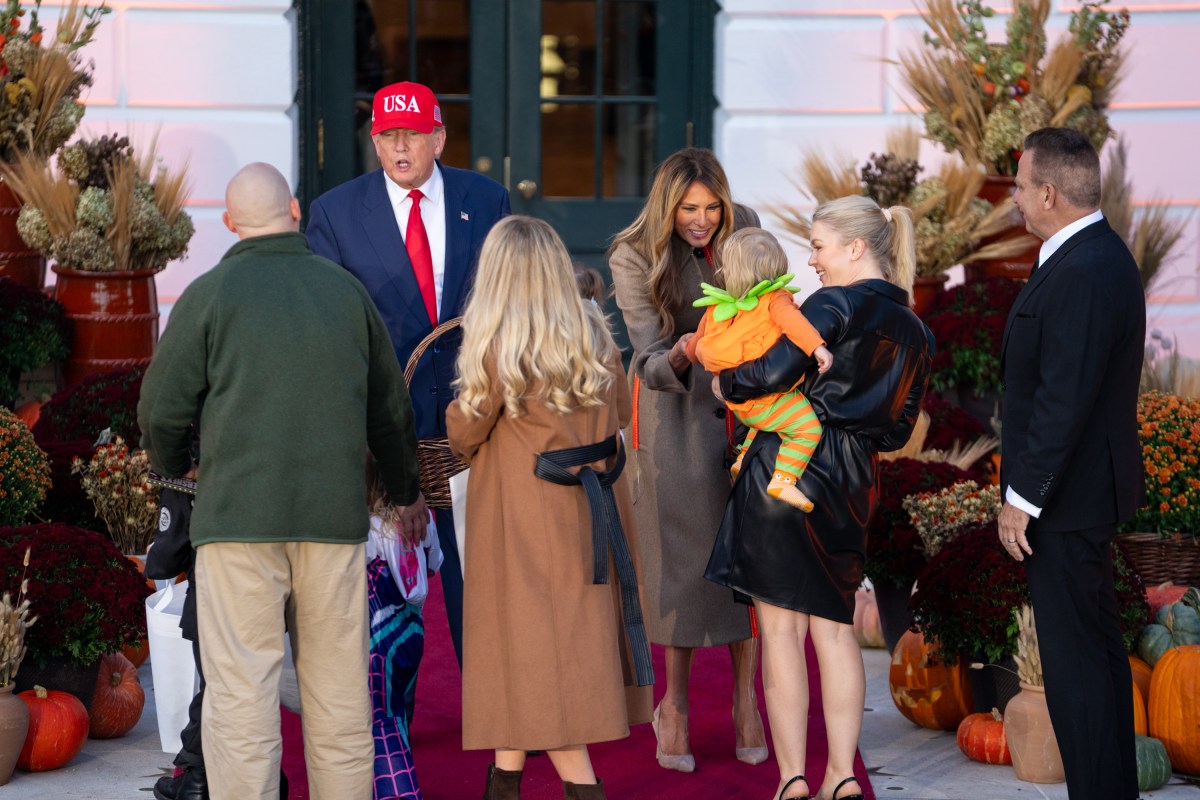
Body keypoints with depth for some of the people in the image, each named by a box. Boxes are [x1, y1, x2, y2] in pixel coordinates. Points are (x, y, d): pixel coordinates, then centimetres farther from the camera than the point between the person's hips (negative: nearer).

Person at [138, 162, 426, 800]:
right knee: (339, 693, 10)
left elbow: (161, 411, 2)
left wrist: (171, 468, 25)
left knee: (240, 695, -2)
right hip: (335, 519, 3)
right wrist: (405, 491, 38)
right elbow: (390, 408, 21)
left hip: (239, 515, -3)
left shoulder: (209, 294, -1)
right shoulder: (347, 291, 11)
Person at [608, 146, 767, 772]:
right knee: (683, 555, -2)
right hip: (676, 415, -3)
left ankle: (746, 698, 7)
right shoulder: (633, 257, -15)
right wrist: (681, 356, -40)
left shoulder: (743, 227, -5)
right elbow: (649, 361, -19)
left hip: (744, 407, 3)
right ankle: (675, 705, 9)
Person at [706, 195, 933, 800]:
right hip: (851, 486, 7)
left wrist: (725, 381, 2)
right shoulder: (915, 334, 12)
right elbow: (897, 431, 15)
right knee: (834, 625, 11)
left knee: (781, 625, -1)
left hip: (786, 469, -7)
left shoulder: (836, 304, -10)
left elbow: (773, 371, -17)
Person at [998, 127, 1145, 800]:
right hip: (1087, 491, 11)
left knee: (1075, 657, -5)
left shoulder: (1082, 273, -22)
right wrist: (1028, 486, 19)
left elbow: (1063, 400, -25)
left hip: (1067, 497, -11)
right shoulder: (1099, 255, 11)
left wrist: (1023, 497, -19)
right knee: (1097, 647, 18)